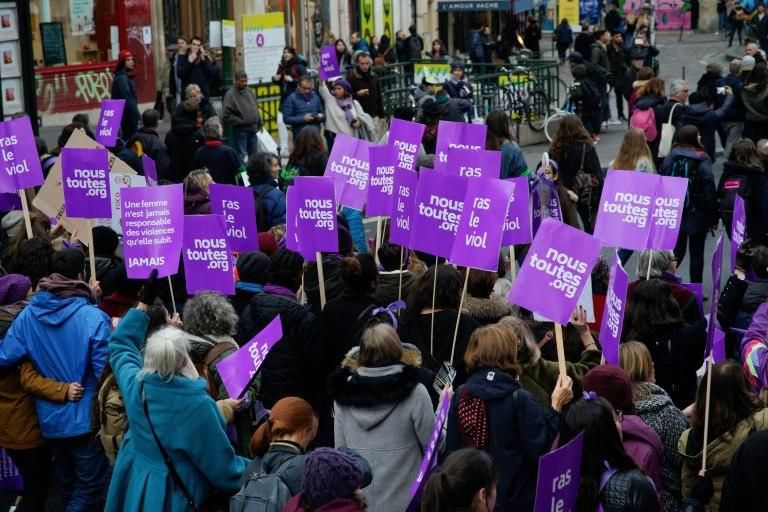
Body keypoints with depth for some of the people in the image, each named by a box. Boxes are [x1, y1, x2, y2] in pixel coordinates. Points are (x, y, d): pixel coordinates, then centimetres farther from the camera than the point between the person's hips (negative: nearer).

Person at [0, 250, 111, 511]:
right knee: (89, 488, 7)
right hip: (86, 418, -5)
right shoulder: (93, 317, -21)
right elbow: (106, 371, -23)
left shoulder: (27, 315, -8)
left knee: (67, 485, 24)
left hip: (50, 419, 5)